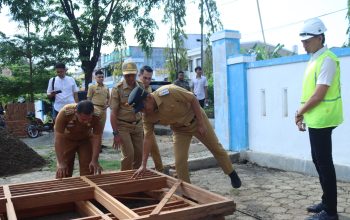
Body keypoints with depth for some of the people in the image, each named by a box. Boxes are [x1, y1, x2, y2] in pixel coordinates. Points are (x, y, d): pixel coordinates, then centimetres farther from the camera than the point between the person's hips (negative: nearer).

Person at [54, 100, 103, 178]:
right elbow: (58, 139, -32)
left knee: (88, 169, -1)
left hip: (86, 139, 1)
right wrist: (61, 163, -34)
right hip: (67, 139, -1)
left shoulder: (96, 116, -32)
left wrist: (94, 160, -29)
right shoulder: (64, 113, -36)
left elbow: (97, 138, -23)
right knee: (63, 171, -2)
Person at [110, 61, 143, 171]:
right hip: (123, 126, -4)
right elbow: (113, 113, -10)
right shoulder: (117, 89, -10)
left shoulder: (141, 86, 3)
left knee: (139, 154, 6)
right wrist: (116, 133, -15)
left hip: (138, 125, 4)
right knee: (129, 154, -8)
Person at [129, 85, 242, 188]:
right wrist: (143, 165, -14)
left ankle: (232, 174, 33)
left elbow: (193, 99, -24)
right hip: (179, 129, 3)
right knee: (179, 162, -6)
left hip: (196, 120, -3)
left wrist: (201, 124, -21)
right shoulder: (147, 117, -19)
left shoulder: (168, 92, -35)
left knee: (216, 148, 11)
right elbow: (147, 138, -12)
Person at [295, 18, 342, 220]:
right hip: (315, 120, 10)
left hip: (322, 120, -10)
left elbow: (319, 95, -20)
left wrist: (299, 112, -8)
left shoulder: (327, 60, -15)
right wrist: (303, 115, 13)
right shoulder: (314, 59, 15)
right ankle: (326, 202, 28)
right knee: (319, 161, 16)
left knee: (324, 163, -3)